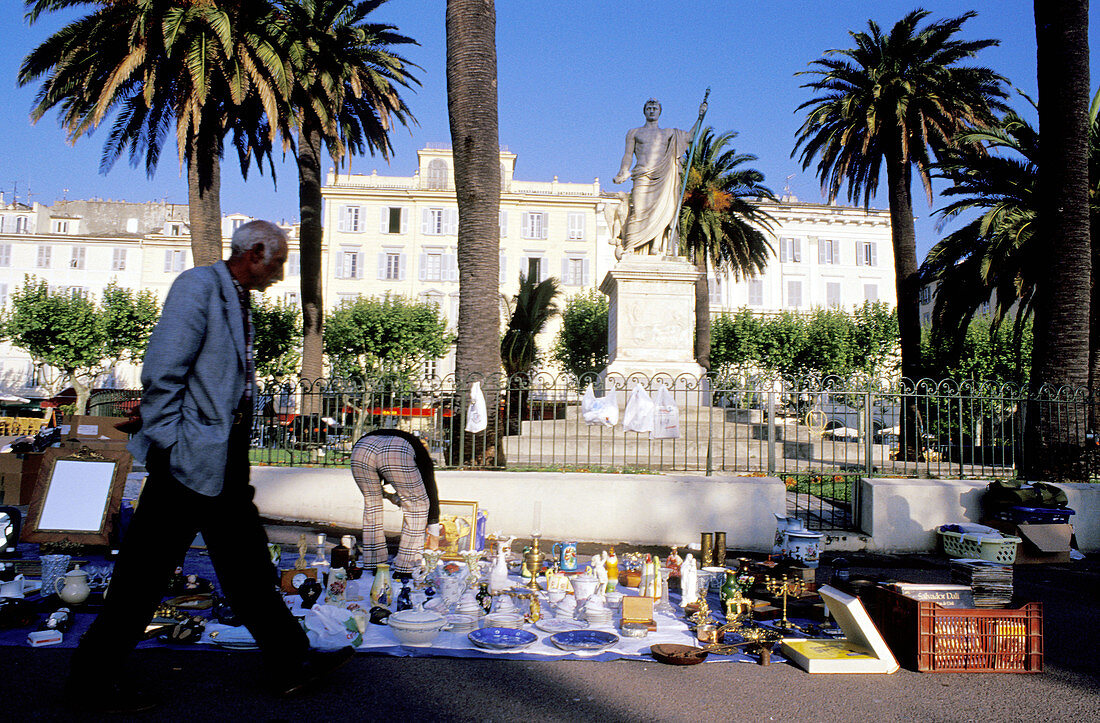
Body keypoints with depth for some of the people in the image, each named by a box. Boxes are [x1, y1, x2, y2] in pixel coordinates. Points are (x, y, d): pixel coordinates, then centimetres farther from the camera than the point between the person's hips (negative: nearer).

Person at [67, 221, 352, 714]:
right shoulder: (198, 286, -11)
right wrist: (169, 447, -19)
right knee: (145, 575, 2)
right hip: (189, 461, -9)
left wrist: (238, 464, 18)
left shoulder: (237, 301, 17)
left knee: (249, 567, 12)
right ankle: (94, 681, 18)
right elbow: (160, 374, -18)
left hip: (226, 464, 9)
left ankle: (290, 664, 20)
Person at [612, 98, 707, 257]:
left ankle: (657, 246, -19)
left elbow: (690, 137, 25)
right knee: (638, 210, -17)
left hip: (664, 178, 2)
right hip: (643, 177, -2)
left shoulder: (669, 133, 27)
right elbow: (628, 155, 13)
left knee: (663, 210, -16)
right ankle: (628, 247, -17)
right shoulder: (634, 132, 22)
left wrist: (700, 117, 18)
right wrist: (623, 172, -3)